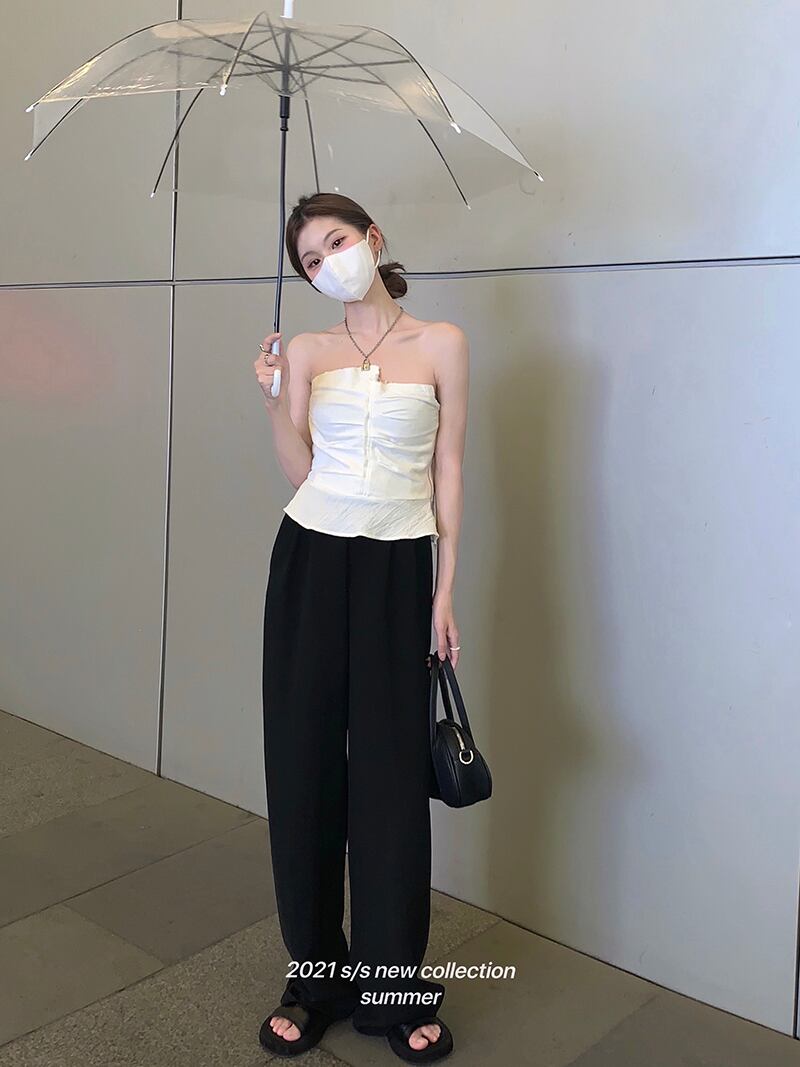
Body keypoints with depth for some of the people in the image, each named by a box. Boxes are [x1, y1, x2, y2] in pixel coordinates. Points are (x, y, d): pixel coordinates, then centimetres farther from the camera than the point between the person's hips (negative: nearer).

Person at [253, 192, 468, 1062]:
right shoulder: (307, 351, 8)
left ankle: (394, 985, 18)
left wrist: (445, 591, -2)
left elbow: (447, 472, 1)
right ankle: (315, 977, 22)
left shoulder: (440, 344, 3)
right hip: (311, 560, 2)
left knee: (392, 770, 1)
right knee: (304, 761, 5)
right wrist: (274, 400, -10)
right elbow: (299, 472, 4)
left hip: (398, 567, -2)